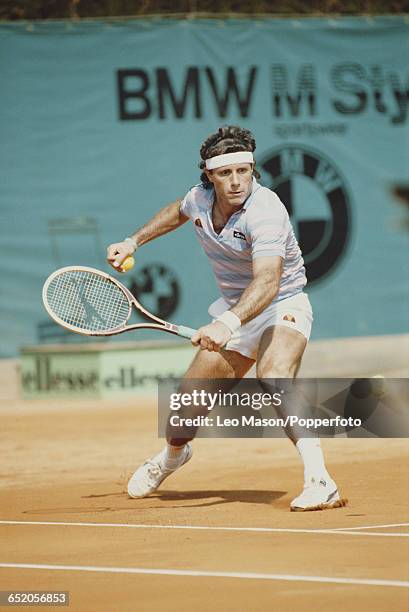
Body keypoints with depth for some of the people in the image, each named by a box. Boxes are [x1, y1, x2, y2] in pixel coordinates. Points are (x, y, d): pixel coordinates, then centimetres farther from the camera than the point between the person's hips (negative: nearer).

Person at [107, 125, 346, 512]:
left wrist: (227, 324, -58)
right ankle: (172, 455, 47)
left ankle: (319, 482, -44)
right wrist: (133, 242, 19)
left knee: (273, 378, -37)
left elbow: (267, 281, -45)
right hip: (234, 311, 7)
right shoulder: (200, 198, -8)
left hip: (282, 307, -7)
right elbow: (177, 212, 20)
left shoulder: (265, 212, -31)